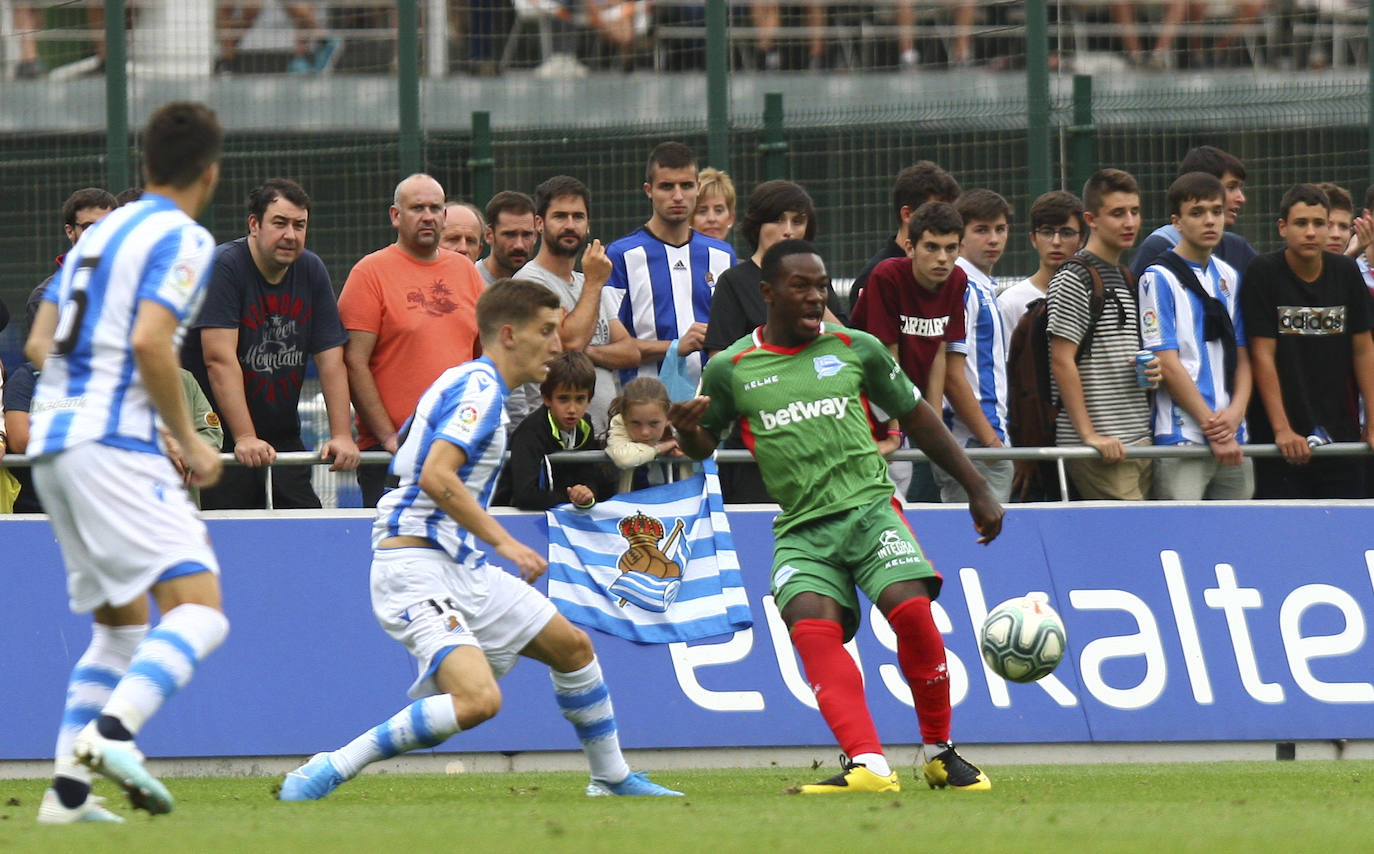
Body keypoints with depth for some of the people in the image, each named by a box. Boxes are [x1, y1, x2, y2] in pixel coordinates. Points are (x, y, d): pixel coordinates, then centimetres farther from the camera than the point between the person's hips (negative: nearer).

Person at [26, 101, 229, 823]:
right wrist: (190, 441, -8)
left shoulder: (98, 233, 21)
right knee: (199, 610, -15)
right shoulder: (183, 239, -4)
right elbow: (149, 342, -17)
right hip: (112, 445, -9)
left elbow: (39, 345, 20)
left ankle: (68, 788, 10)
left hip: (50, 440, 9)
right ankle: (114, 731, -37)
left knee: (122, 621, 19)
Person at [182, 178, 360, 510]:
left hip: (283, 440, 6)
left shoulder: (312, 271, 7)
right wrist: (245, 439, -27)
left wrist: (342, 435, -6)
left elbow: (331, 359, 5)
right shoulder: (223, 268, -12)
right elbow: (220, 358, -20)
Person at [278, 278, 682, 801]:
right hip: (417, 567, -11)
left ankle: (613, 781, 33)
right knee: (478, 699, -28)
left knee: (573, 647, 17)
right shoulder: (480, 388, -13)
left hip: (461, 566, 11)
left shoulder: (465, 382, 18)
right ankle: (327, 773, -22)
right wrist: (503, 542, -21)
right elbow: (435, 477, -25)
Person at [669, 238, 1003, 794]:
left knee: (911, 609, -23)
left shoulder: (857, 349, 8)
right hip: (801, 529, 0)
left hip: (870, 507, 0)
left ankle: (940, 753, -2)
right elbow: (704, 446, 19)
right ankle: (869, 766, -37)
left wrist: (978, 491, 18)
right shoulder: (730, 369, 7)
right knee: (812, 627, -26)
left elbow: (915, 416, 18)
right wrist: (688, 430, -7)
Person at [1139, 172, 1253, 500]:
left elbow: (1242, 357, 16)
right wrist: (1212, 427, -10)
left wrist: (1235, 412, -4)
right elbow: (1168, 364, -7)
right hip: (1182, 435, -6)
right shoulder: (1159, 279, -2)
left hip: (1234, 439, 6)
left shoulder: (1230, 278, 16)